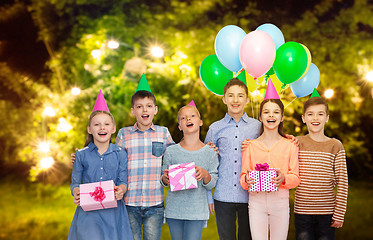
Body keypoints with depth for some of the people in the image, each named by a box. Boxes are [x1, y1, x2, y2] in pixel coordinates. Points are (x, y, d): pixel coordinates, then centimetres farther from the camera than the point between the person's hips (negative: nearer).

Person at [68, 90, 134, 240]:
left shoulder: (120, 154, 6)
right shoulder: (82, 155, 5)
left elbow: (123, 181, 4)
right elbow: (75, 183, 7)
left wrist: (121, 190, -18)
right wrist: (76, 193, -15)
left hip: (113, 212, 1)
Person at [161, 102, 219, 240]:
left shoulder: (209, 152, 0)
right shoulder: (171, 151, 0)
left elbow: (212, 185, 2)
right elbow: (164, 181, 8)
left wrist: (205, 174, -18)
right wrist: (165, 178, -15)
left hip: (197, 211, -1)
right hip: (174, 210, 1)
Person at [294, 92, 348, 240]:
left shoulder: (335, 146, 1)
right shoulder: (297, 143, 3)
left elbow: (342, 183, 1)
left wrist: (339, 214, -3)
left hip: (327, 211, 0)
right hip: (302, 211, 0)